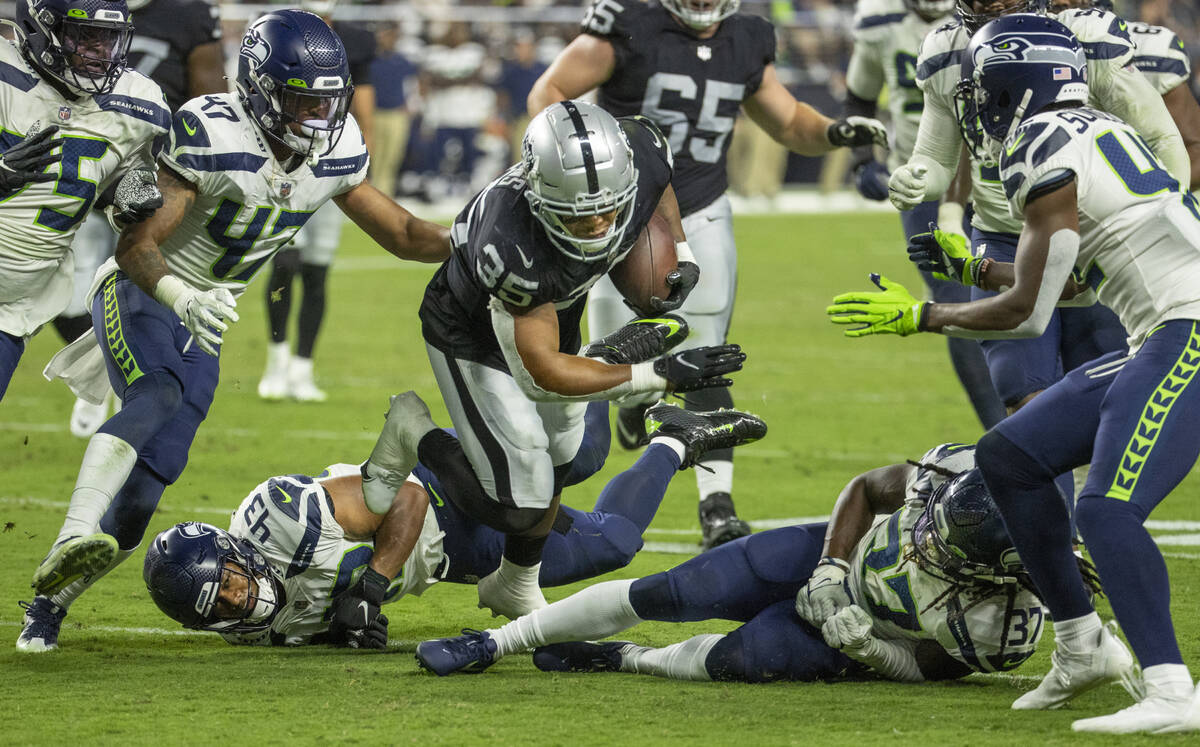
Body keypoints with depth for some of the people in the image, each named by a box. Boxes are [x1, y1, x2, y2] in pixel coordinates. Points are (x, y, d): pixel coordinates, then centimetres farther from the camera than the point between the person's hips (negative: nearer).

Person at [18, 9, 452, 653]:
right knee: (157, 399, -37)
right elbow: (135, 245, -27)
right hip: (139, 292, -6)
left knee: (138, 500, -2)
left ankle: (48, 605, 15)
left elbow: (401, 233, 9)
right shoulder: (210, 136, -25)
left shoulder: (334, 152, -3)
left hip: (199, 331, 6)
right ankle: (69, 544, -51)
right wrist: (185, 298, -45)